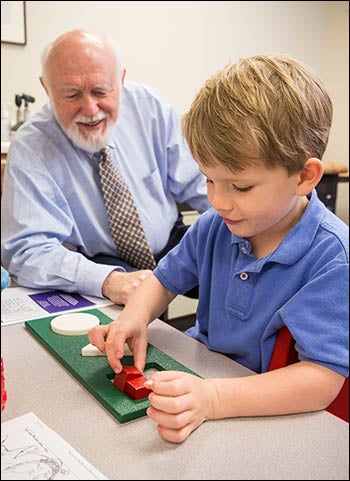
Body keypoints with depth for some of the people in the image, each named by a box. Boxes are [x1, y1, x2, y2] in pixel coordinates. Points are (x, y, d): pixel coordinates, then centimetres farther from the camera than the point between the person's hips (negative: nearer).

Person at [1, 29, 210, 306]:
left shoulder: (147, 105, -3)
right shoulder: (29, 148, -13)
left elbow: (196, 182, 2)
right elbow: (27, 250, -21)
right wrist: (107, 280, -38)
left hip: (173, 245, 5)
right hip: (97, 262, -4)